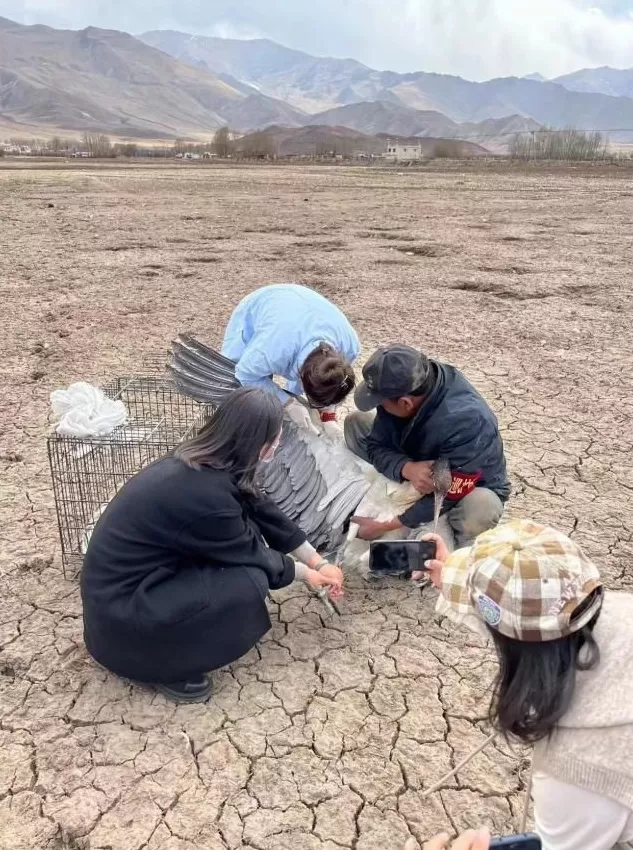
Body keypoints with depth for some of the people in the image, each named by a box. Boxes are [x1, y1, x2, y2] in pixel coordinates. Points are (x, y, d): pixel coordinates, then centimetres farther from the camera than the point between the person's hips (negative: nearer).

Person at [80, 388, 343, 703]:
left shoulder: (200, 459, -5)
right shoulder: (205, 493, -30)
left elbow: (263, 511, 6)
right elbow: (251, 555, -13)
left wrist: (318, 562, 12)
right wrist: (305, 573, 5)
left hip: (140, 572, 9)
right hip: (120, 605, -9)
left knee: (248, 528, 1)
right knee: (249, 581, -19)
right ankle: (165, 665, -1)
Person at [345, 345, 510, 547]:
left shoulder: (466, 422, -40)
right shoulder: (402, 387, -23)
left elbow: (445, 496, -33)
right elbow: (376, 446, -16)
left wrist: (384, 526, -29)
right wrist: (408, 469, -39)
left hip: (470, 490, -5)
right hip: (417, 468, 6)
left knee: (480, 505, -42)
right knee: (356, 423, -5)